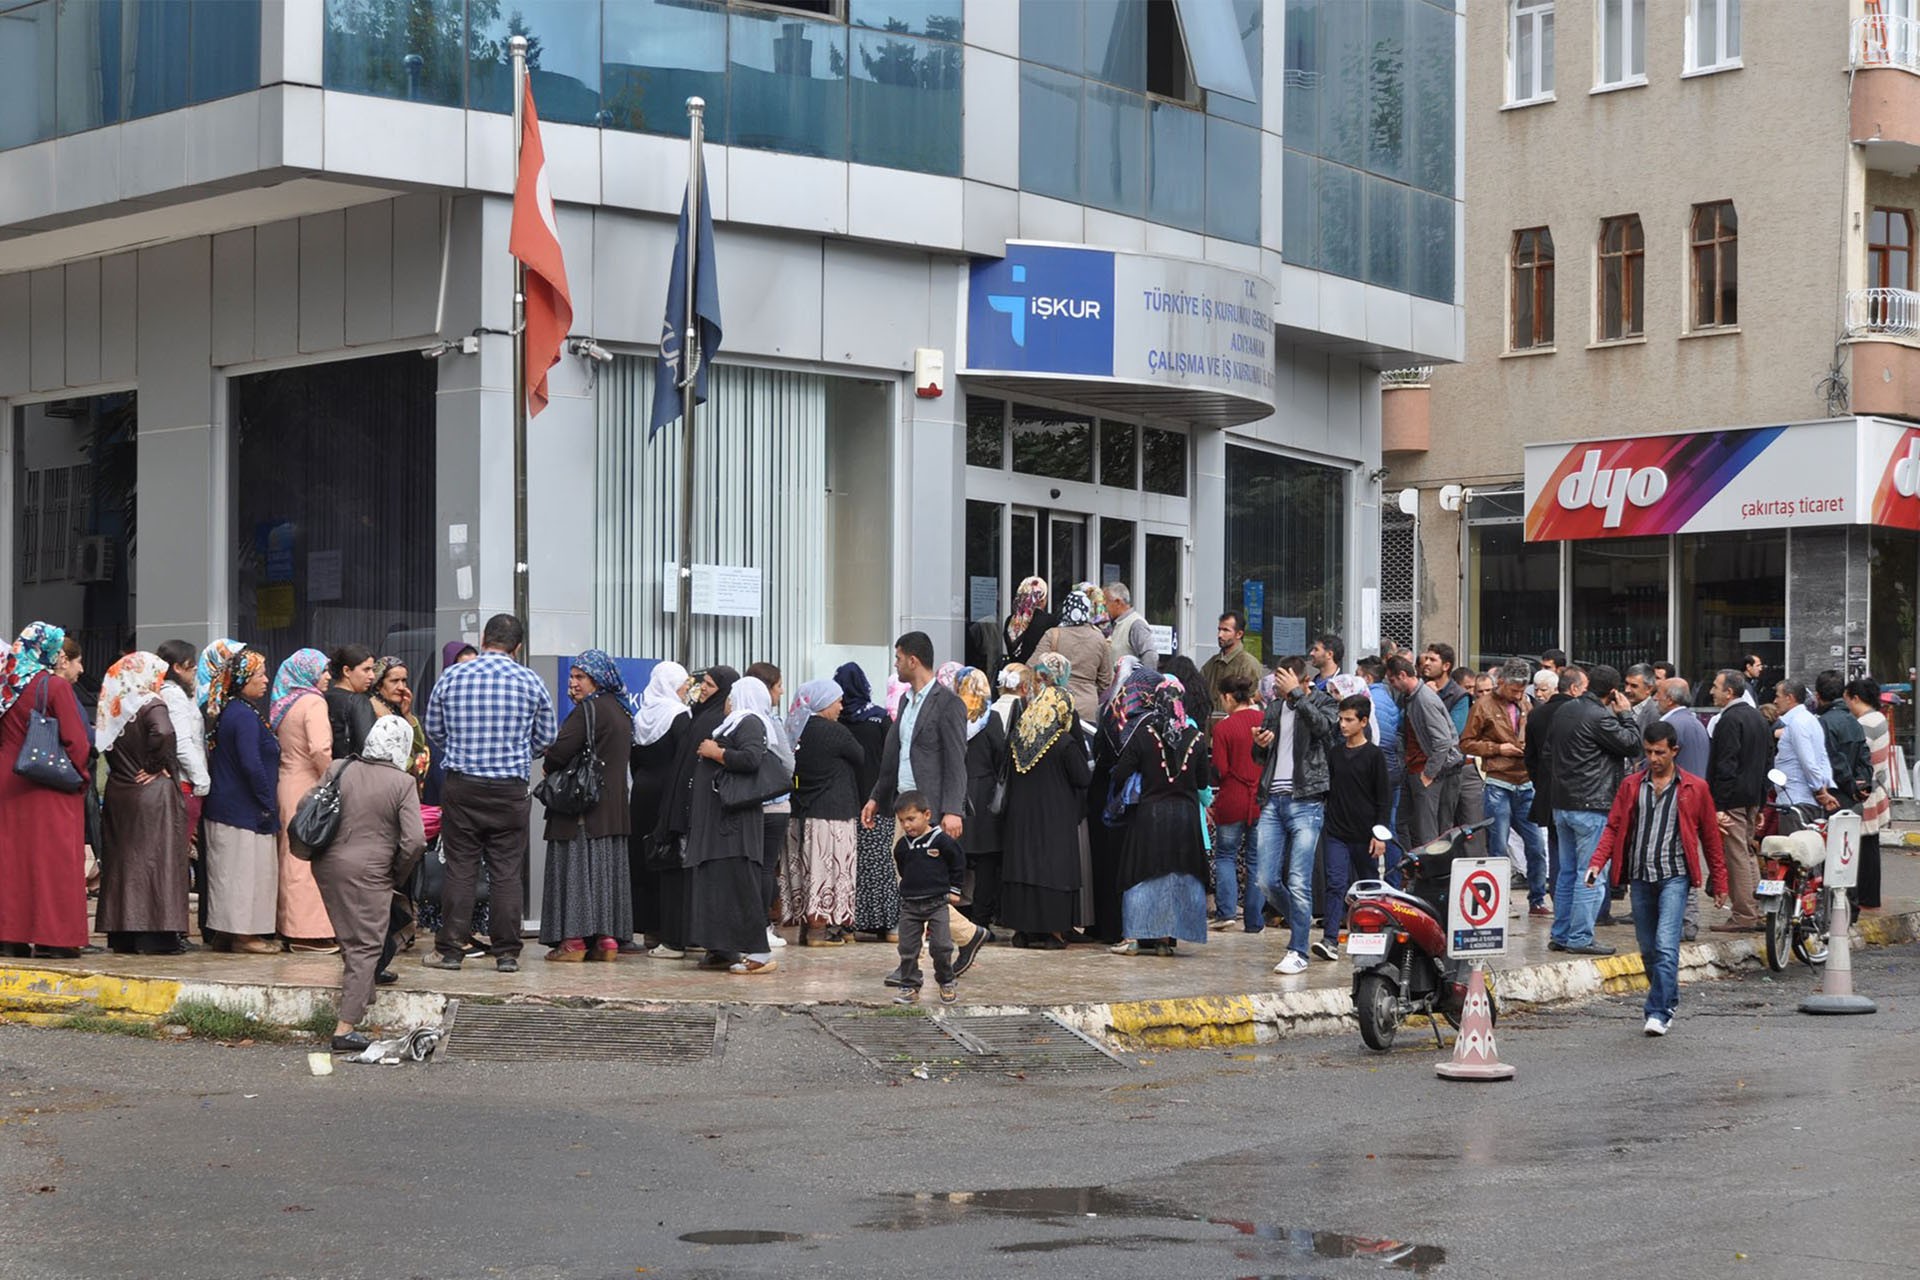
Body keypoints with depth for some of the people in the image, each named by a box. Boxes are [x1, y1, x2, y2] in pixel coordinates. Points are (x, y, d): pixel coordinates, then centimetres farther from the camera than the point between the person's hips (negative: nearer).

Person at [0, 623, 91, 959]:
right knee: (53, 859, 0)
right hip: (50, 791, -6)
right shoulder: (56, 686, -12)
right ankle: (54, 936, 0)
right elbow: (76, 740, -12)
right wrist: (81, 776, 1)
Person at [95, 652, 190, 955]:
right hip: (153, 793, -6)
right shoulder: (151, 705, -11)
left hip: (118, 792, 6)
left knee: (122, 860, 10)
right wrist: (157, 766, -16)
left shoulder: (113, 706, 8)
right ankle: (155, 935, -5)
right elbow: (163, 733, -29)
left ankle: (122, 935, 12)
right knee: (154, 859, -3)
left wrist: (124, 769, 11)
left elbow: (102, 743, 10)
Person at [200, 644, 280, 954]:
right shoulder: (245, 715, -17)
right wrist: (268, 803, -14)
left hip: (223, 807, 10)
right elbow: (251, 764, -22)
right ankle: (242, 933, 0)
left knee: (229, 870, 12)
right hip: (245, 809, -10)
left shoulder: (226, 712, 13)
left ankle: (222, 934, 16)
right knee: (246, 868, -4)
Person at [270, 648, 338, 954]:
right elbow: (320, 749, -23)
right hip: (307, 788, -8)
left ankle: (288, 927, 16)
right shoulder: (313, 702, -12)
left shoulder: (283, 703, 13)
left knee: (289, 858, 12)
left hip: (286, 785, 8)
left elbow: (278, 746, 13)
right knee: (310, 860, -6)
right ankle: (309, 932, -6)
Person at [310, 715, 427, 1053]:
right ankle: (345, 1028, -6)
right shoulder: (403, 783, -9)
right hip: (366, 872, -6)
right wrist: (397, 876, 1)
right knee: (365, 947, -1)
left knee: (351, 940, 24)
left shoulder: (344, 770, 6)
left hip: (326, 864, 6)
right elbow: (414, 839, -15)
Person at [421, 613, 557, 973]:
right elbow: (545, 738, 9)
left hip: (461, 785, 0)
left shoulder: (451, 677, 1)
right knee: (508, 873, 4)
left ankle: (450, 949, 7)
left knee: (459, 869, 5)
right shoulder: (530, 682, 0)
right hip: (510, 790, 0)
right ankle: (507, 953, 5)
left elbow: (433, 730, 11)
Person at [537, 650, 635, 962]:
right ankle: (607, 938, 8)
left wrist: (549, 766, 3)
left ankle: (574, 939, -5)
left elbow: (560, 750, -18)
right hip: (614, 806, 8)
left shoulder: (587, 710, -14)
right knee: (607, 869, 9)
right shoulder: (621, 710, 14)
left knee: (577, 867, -4)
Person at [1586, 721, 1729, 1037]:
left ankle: (1660, 1012, -15)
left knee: (1666, 946, -16)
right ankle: (1669, 999, 28)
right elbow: (1613, 827, 8)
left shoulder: (1694, 789, 4)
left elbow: (1710, 836, 9)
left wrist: (1719, 882, 11)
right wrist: (1597, 863, -7)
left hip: (1674, 877, -4)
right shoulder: (1631, 786, 10)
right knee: (1648, 949, 10)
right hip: (1640, 877, 4)